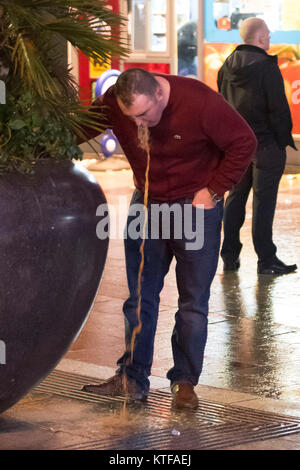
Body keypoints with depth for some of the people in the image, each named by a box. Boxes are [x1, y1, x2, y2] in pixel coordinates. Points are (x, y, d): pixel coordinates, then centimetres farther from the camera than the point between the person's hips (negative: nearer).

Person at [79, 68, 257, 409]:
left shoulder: (200, 103, -24)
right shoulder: (113, 104, -14)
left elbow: (243, 143, -15)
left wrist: (213, 191, -15)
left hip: (195, 205, -4)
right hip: (147, 203, 4)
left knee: (194, 301, 1)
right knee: (140, 297, 7)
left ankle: (185, 381, 11)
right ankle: (132, 379, 14)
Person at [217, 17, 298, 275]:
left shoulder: (226, 67, 6)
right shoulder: (267, 68, -16)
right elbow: (279, 109, -16)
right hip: (265, 145, -7)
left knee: (235, 198, 14)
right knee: (264, 202, -2)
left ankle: (230, 256, 17)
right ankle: (266, 260, 3)